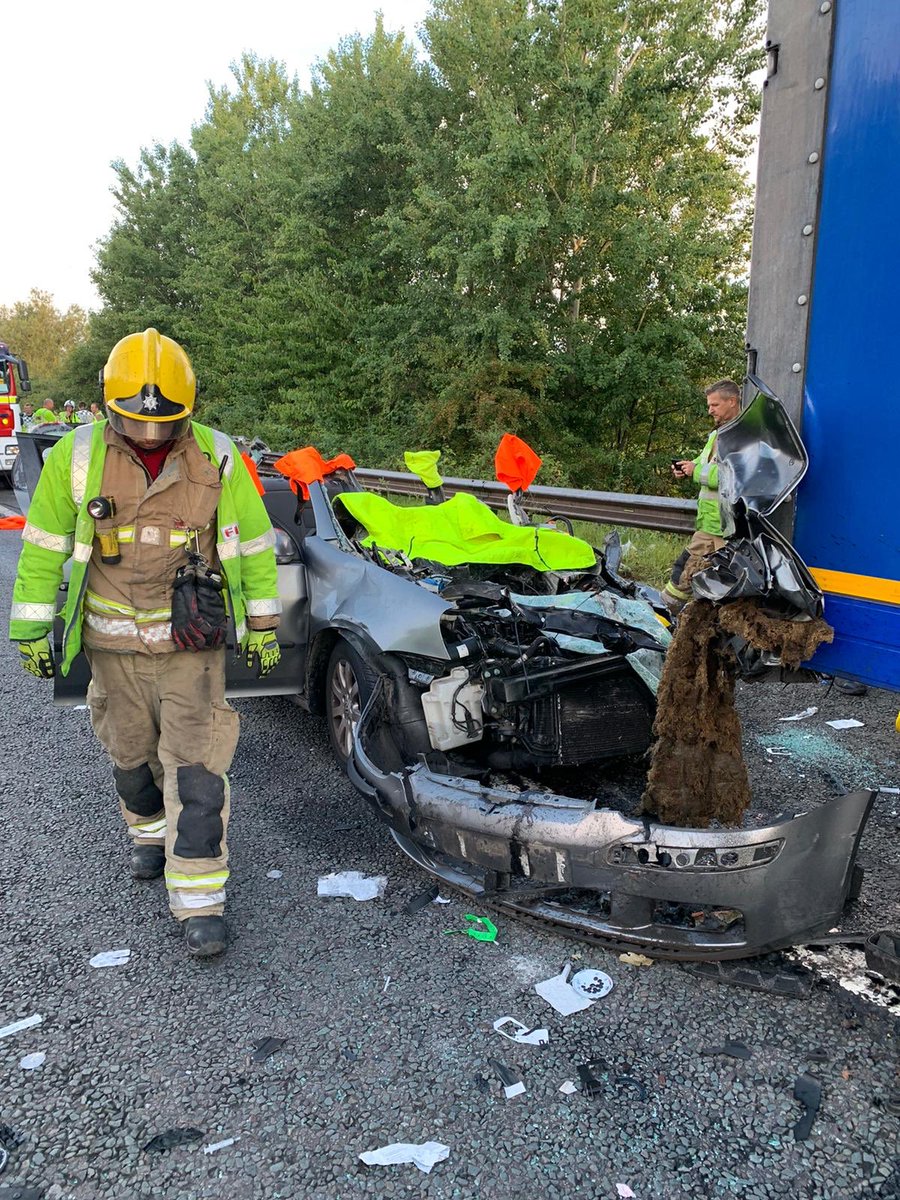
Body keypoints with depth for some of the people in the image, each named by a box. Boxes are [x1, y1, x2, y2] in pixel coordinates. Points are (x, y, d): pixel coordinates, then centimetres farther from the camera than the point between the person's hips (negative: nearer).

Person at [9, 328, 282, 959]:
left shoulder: (217, 456, -7)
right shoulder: (77, 455, -5)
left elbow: (254, 544, 1)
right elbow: (43, 547, 4)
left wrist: (264, 624, 3)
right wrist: (31, 629, 4)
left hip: (192, 641, -2)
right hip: (113, 642, 2)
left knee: (196, 766, -4)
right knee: (131, 754, 18)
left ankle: (200, 900, 5)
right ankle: (151, 831, 48)